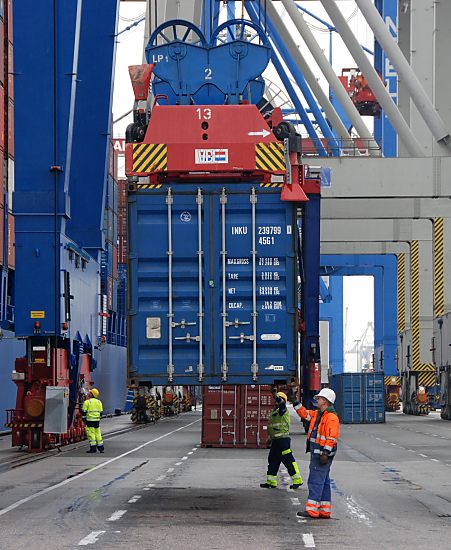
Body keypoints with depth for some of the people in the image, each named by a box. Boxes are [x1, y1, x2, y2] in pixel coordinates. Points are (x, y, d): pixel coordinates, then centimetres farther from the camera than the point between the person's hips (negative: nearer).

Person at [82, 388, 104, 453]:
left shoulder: (87, 402, -7)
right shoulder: (99, 402, 11)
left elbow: (84, 411, -7)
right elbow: (100, 411, 15)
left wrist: (84, 418, 2)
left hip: (90, 420, -6)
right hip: (97, 420, 6)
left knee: (91, 433, -3)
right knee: (97, 433, 12)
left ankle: (93, 448, -7)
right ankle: (101, 447, 13)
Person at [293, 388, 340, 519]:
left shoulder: (331, 417, -16)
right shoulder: (317, 414, 13)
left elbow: (332, 438, -22)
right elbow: (304, 414, 29)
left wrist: (325, 453, -25)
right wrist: (295, 402, 21)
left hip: (323, 454, -10)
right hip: (316, 453, 10)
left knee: (316, 481, -11)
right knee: (324, 482, 12)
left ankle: (312, 510, -12)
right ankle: (325, 511, 16)